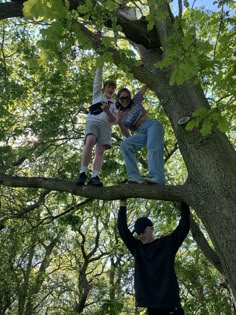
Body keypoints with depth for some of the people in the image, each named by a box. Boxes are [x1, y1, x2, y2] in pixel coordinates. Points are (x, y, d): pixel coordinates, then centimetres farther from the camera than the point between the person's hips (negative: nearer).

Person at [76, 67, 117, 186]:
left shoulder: (115, 104, 25)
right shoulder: (98, 95, 26)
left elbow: (113, 120, 11)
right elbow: (97, 80, 19)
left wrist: (107, 111, -8)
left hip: (105, 125, 2)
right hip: (93, 121, -2)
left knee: (100, 150, -16)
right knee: (90, 141, -29)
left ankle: (94, 177, -29)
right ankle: (83, 173, -33)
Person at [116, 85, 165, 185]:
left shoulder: (135, 101, 17)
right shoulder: (121, 115, 17)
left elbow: (145, 86, 24)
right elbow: (127, 135, 9)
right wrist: (119, 123, -7)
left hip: (152, 125, -2)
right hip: (141, 133, 2)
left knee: (153, 148, -31)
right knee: (125, 144, -26)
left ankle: (156, 178, -52)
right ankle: (135, 177, -37)